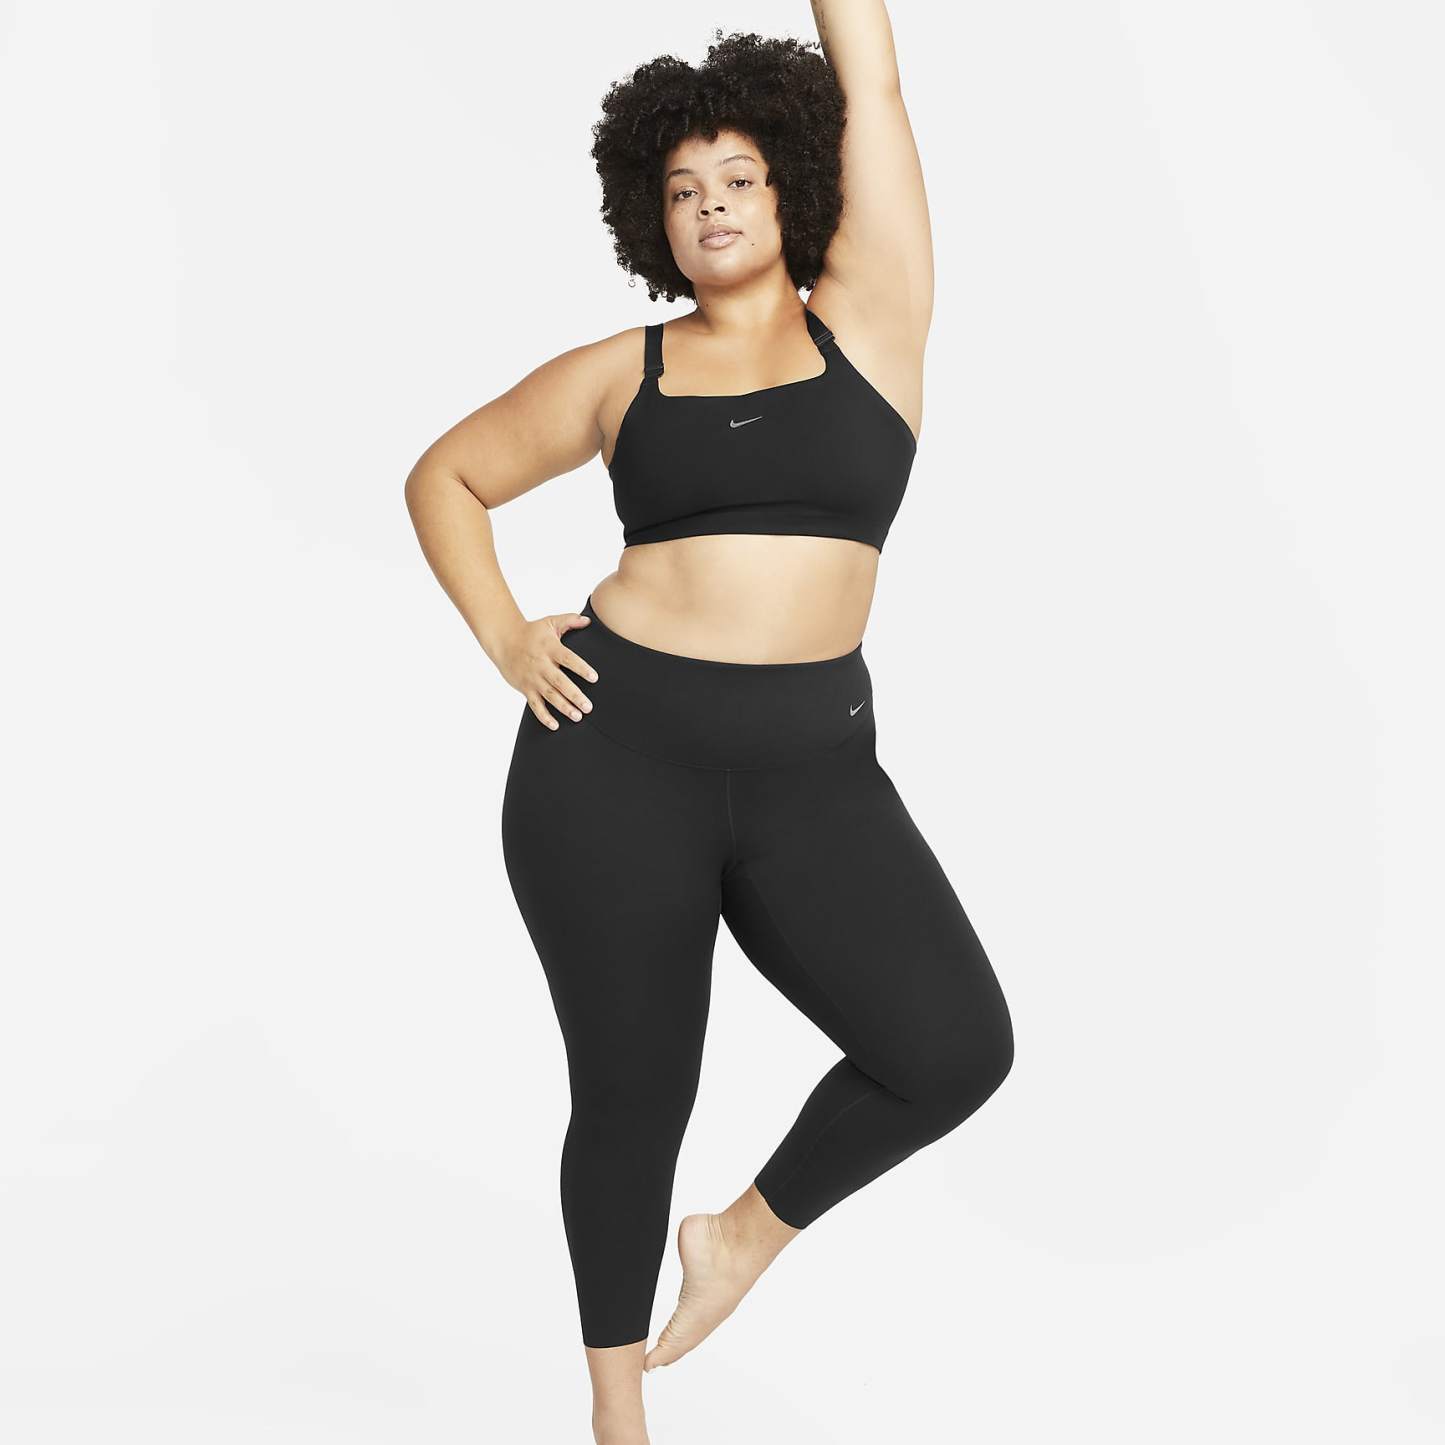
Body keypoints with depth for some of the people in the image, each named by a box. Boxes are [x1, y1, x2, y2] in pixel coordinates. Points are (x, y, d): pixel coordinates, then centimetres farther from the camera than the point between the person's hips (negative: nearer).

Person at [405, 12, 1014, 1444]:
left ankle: (749, 1227, 15)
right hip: (617, 752, 0)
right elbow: (444, 478, 18)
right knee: (634, 1087, 5)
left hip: (815, 771, 1)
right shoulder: (619, 374, 9)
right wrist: (502, 638, 4)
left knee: (957, 1050, -13)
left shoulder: (868, 325, 7)